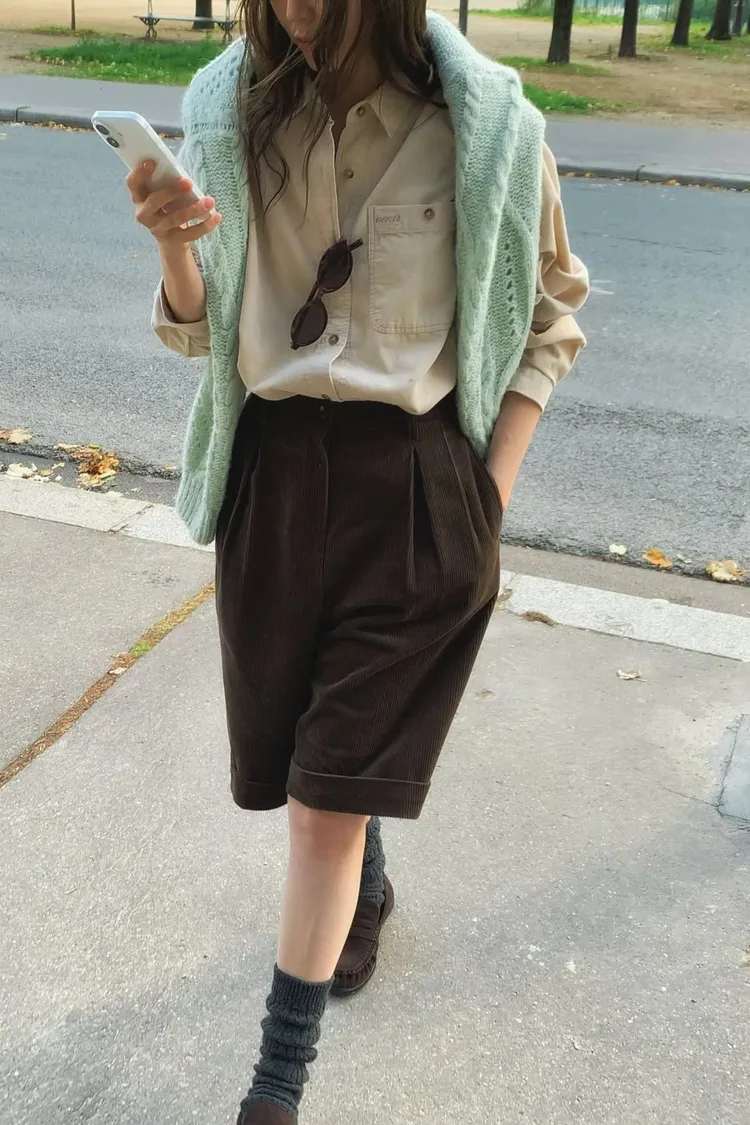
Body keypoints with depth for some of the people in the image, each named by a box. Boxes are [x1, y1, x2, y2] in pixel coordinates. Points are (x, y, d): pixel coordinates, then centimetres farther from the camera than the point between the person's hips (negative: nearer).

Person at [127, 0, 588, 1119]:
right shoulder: (231, 112, 0)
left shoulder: (488, 130, -8)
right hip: (271, 469, 4)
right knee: (303, 757, 19)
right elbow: (205, 330, 5)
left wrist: (489, 499, -4)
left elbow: (550, 326, 3)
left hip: (417, 485, -3)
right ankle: (367, 886, 53)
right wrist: (175, 243, -17)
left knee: (327, 793, 0)